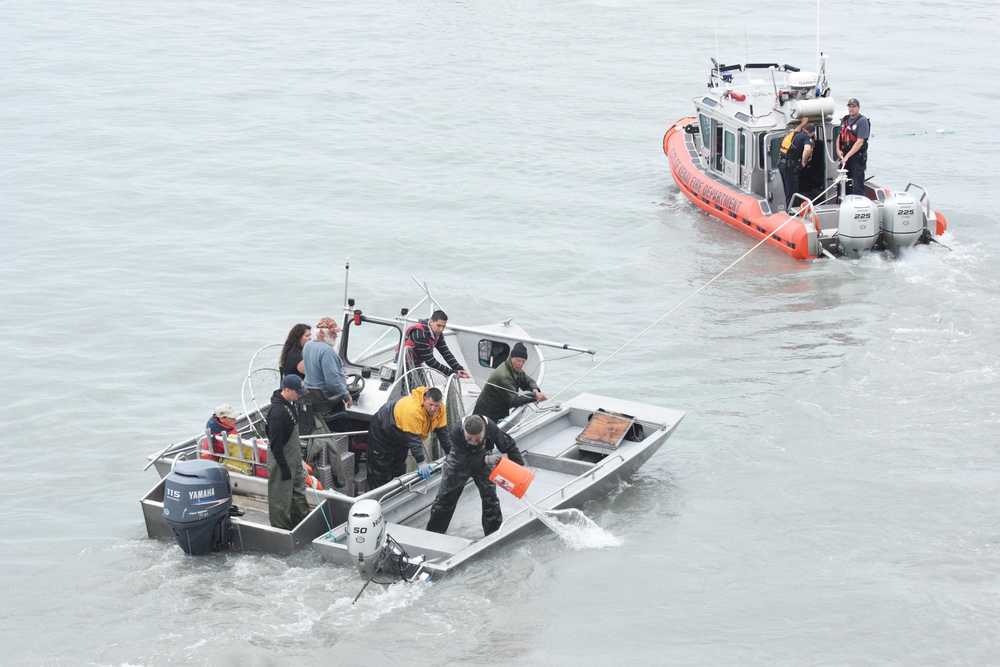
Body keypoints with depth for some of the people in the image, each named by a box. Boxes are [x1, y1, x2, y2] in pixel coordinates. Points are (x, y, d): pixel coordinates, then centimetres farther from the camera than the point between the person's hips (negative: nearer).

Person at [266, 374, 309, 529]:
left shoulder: (289, 403, 2)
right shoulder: (278, 411, -29)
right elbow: (275, 443, -27)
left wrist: (299, 454, 23)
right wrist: (284, 468, -22)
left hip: (294, 457, 10)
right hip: (282, 459, -10)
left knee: (298, 487, 22)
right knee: (281, 495, 4)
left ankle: (302, 519, 37)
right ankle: (281, 528, 16)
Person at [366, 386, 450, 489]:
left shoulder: (439, 407, -18)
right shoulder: (412, 409, -42)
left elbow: (442, 431, -7)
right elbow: (413, 438, -41)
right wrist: (421, 462, -40)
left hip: (400, 436, 8)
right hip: (382, 431, -8)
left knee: (399, 469, 16)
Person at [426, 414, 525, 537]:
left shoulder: (491, 428, -36)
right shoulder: (456, 432, -40)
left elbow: (509, 446, -21)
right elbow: (467, 461, -39)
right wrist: (486, 459, -55)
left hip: (484, 458, 1)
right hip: (459, 462, -1)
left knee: (490, 497, -2)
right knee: (445, 497, 6)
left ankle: (493, 534, 13)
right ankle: (433, 532, 20)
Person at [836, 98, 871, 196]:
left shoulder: (862, 121, -11)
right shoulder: (845, 120, 12)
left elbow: (860, 142, -18)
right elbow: (839, 136, 19)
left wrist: (847, 156, -20)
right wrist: (838, 150, 0)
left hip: (857, 157, -7)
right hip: (845, 156, 7)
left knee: (857, 184, -8)